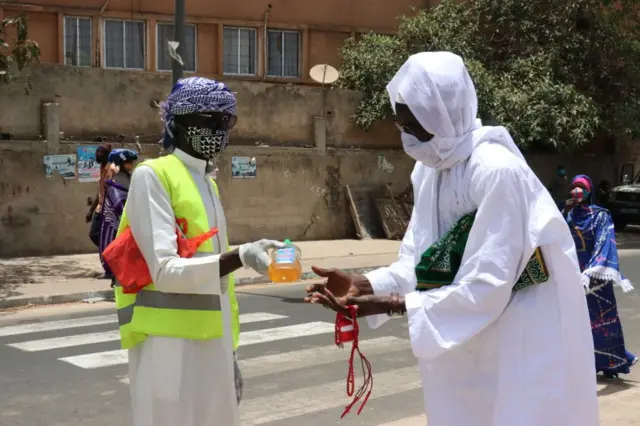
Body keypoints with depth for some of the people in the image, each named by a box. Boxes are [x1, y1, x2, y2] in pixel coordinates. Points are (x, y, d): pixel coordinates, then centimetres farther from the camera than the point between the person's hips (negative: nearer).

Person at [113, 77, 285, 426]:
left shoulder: (208, 184, 16)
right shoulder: (151, 176, -9)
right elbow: (165, 270, -19)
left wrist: (229, 348, 17)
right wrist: (241, 257, -30)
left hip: (210, 342, 8)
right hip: (170, 341, -7)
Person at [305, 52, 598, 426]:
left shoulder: (497, 172, -25)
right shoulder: (429, 169, 1)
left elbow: (486, 285, -26)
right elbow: (419, 262, 3)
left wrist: (394, 305, -26)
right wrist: (367, 285, -14)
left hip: (524, 343, -8)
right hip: (466, 342, 8)